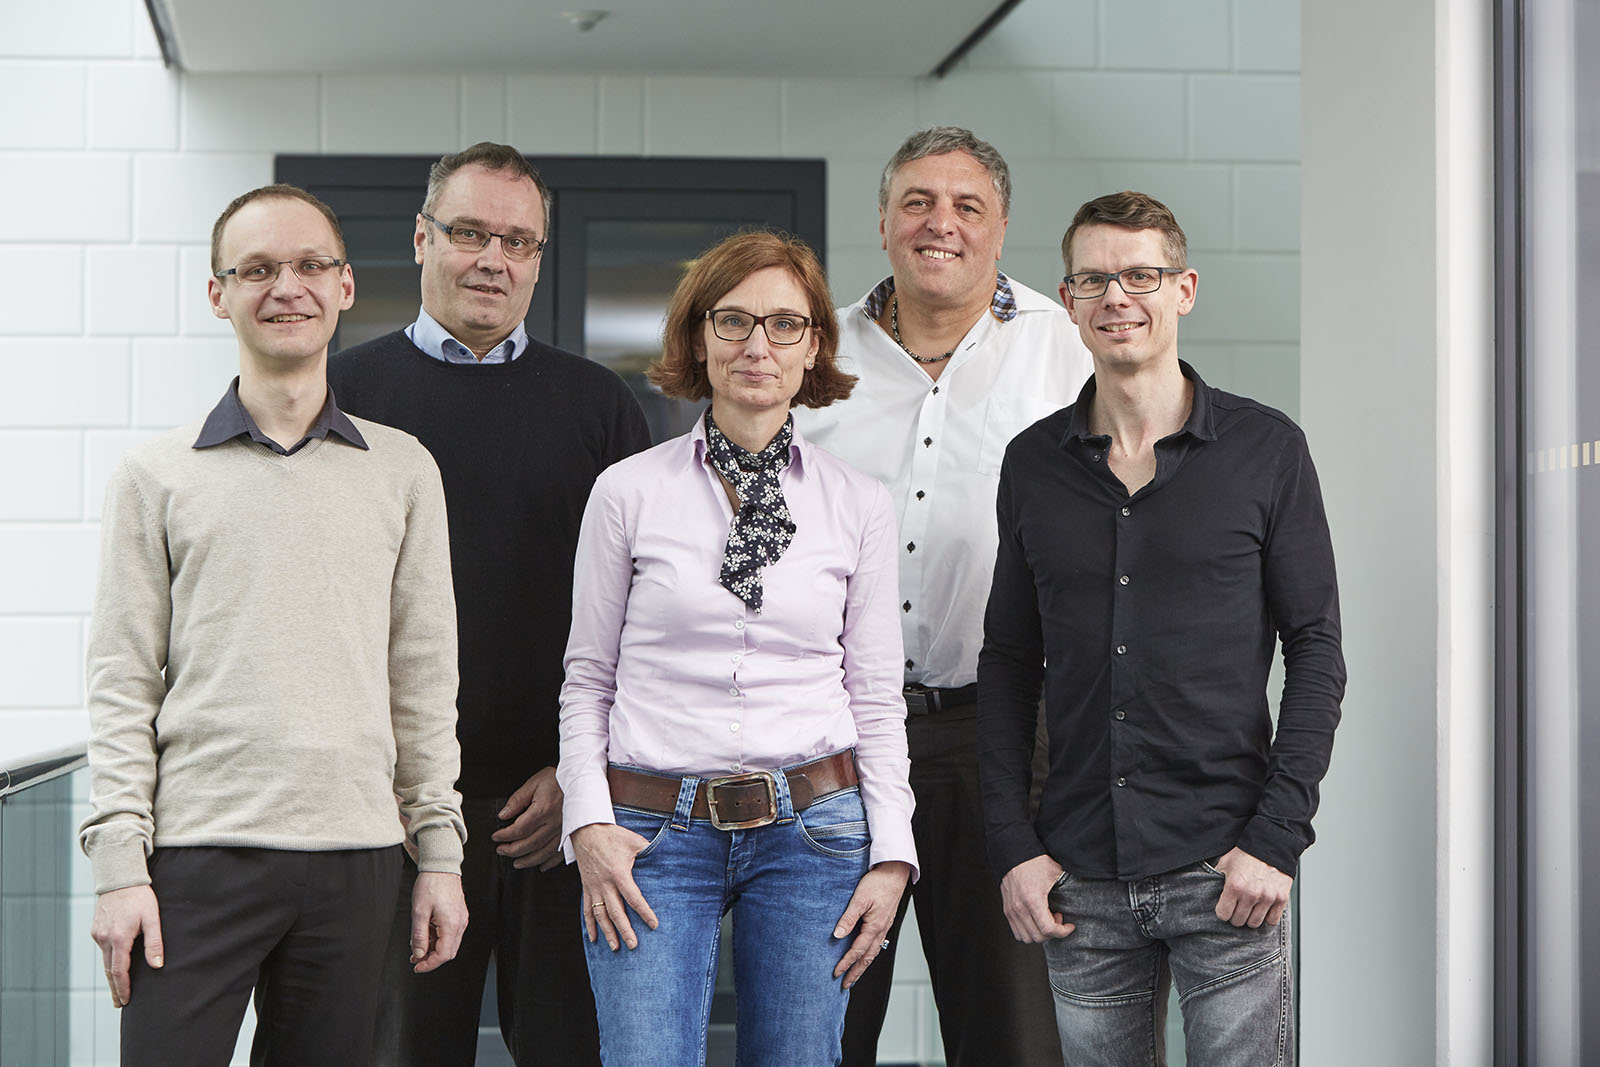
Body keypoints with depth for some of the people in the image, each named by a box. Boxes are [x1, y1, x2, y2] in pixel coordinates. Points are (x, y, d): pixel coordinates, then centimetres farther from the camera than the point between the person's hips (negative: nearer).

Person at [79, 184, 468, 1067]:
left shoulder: (403, 472, 10)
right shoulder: (156, 477, 5)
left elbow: (424, 678, 11)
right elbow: (123, 686, 3)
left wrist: (441, 852, 7)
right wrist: (119, 864, -5)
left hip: (354, 859, 2)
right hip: (198, 855, -1)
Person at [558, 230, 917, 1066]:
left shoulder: (859, 506, 7)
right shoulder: (628, 491, 4)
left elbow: (877, 696, 9)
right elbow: (586, 677, 8)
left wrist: (891, 855, 3)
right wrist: (589, 823, -3)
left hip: (811, 829, 1)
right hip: (656, 831, -1)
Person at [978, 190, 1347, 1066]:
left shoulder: (1266, 449, 0)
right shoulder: (1033, 463, 8)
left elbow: (1316, 650, 0)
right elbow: (1009, 662, 11)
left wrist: (1276, 838, -9)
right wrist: (1013, 845, 2)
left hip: (1225, 867, -2)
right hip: (1082, 878, 3)